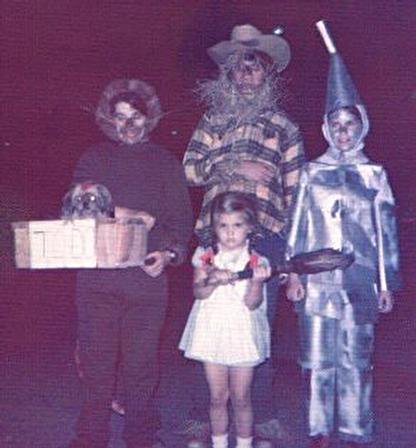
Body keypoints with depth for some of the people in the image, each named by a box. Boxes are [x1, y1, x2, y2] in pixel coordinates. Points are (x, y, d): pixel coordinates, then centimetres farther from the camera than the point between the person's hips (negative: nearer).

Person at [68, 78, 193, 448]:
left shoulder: (165, 163, 10)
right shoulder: (93, 159, 14)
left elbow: (181, 219, 6)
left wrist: (169, 254, -10)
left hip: (147, 277, -1)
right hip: (96, 276, 1)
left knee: (141, 363, 4)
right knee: (96, 360, 4)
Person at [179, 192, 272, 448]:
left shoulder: (255, 261, -5)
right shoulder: (206, 258, 0)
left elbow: (252, 303, -13)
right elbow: (198, 292, -10)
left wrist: (257, 280, -31)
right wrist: (213, 280, -28)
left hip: (242, 334, -1)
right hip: (212, 333, 1)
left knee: (241, 399, 8)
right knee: (218, 398, 11)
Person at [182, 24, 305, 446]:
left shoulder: (283, 126, 13)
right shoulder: (213, 118, 16)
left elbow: (295, 191, 9)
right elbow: (190, 168, 5)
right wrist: (237, 167, -8)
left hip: (265, 236, 0)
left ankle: (264, 414, 17)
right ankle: (200, 413, 12)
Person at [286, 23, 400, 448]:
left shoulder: (374, 174, 7)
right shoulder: (312, 172, 7)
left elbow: (386, 230, 7)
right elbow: (298, 224, 6)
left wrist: (386, 283, 4)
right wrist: (293, 273, 0)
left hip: (359, 280, 0)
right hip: (317, 278, 0)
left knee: (356, 361, 5)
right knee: (317, 360, 5)